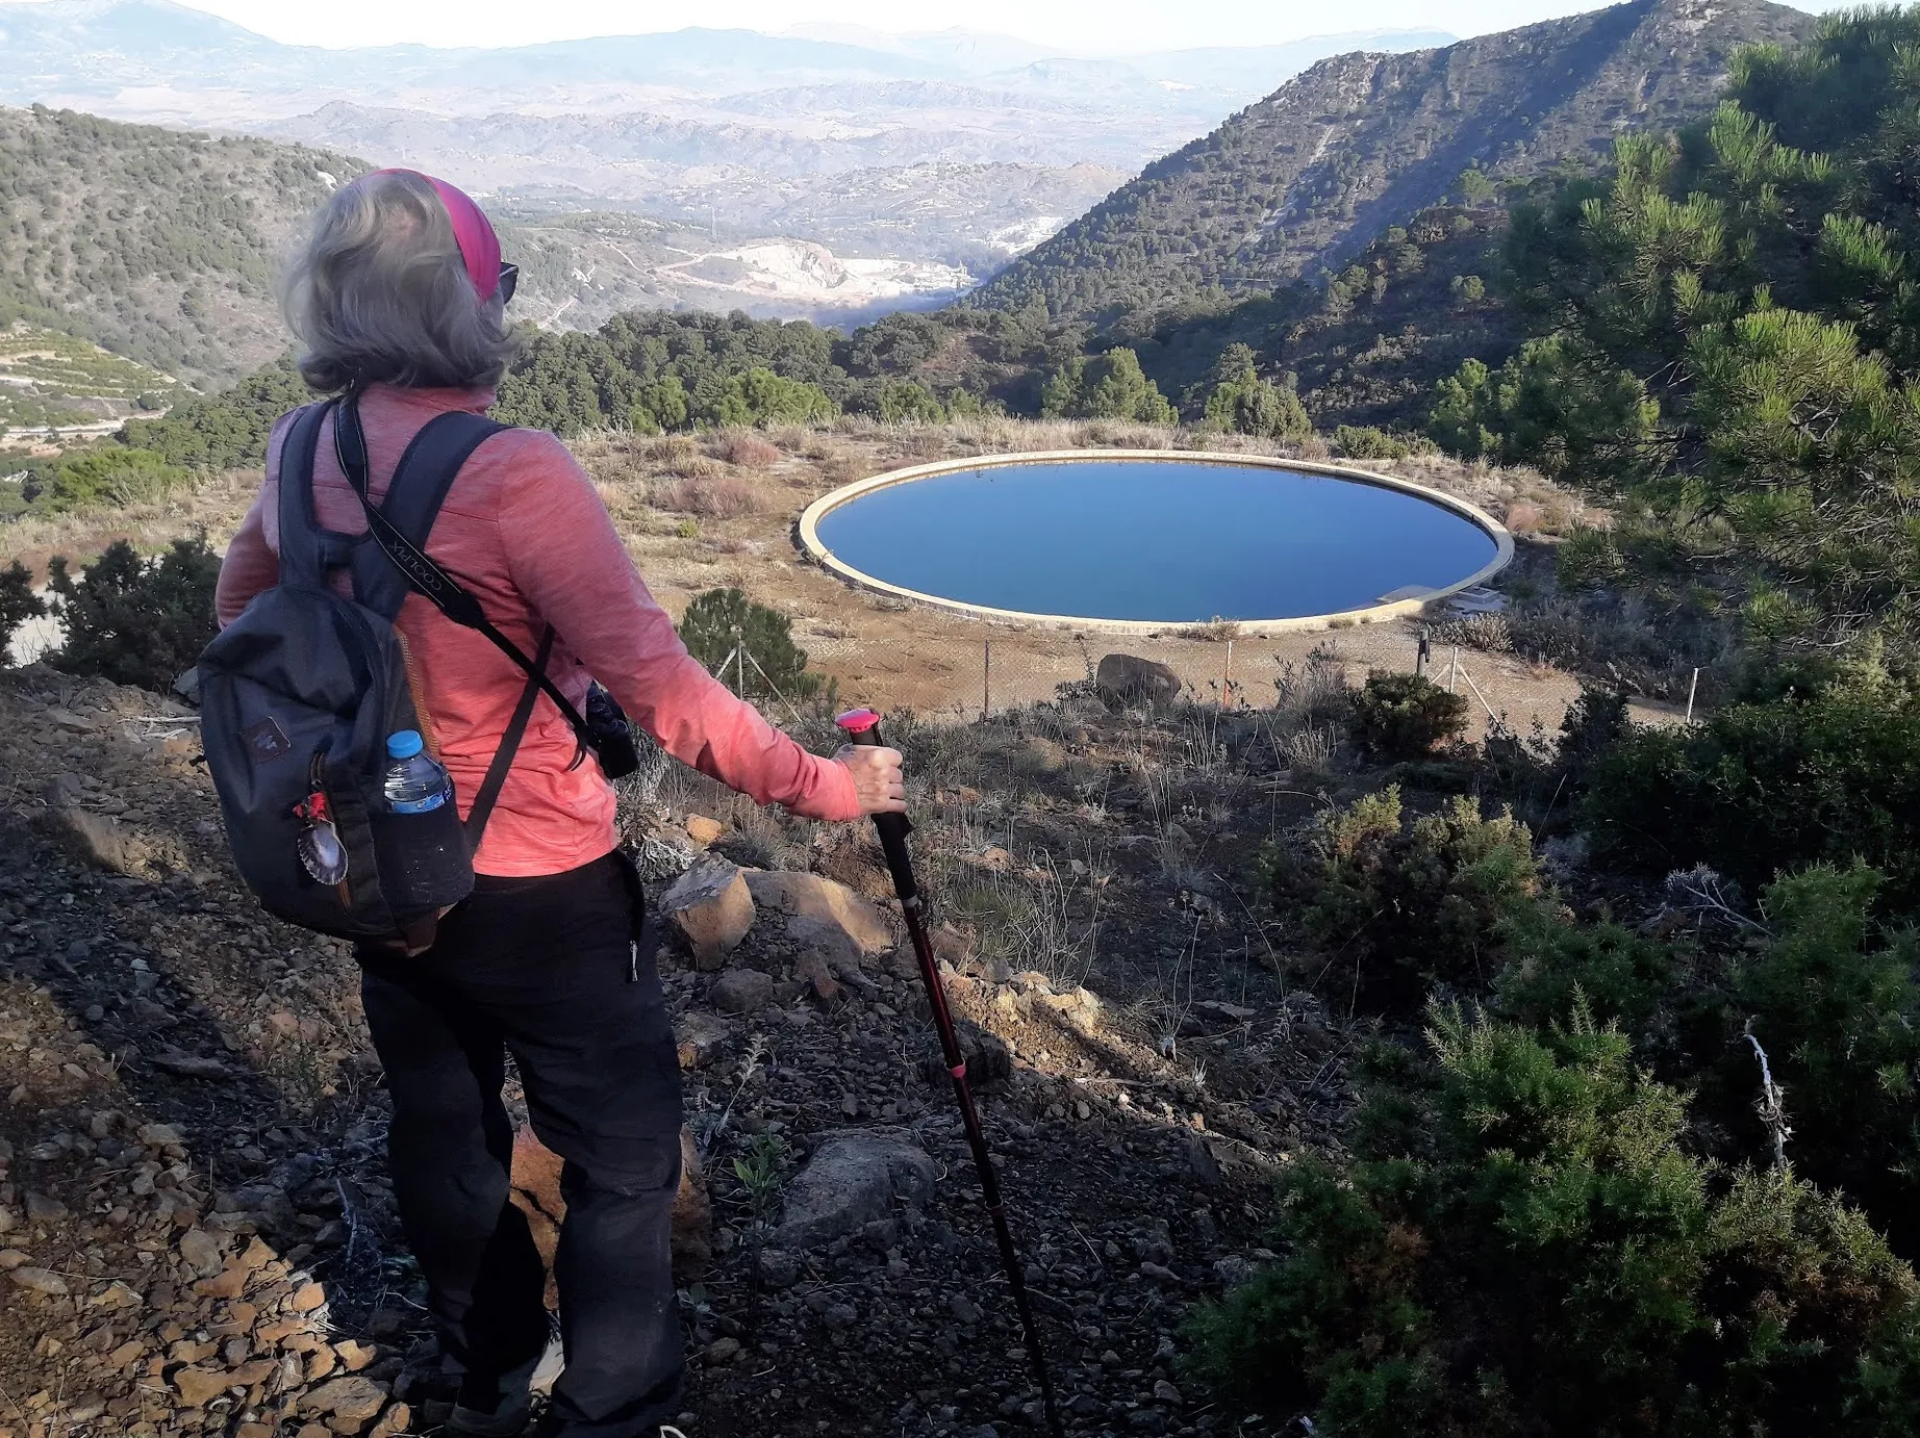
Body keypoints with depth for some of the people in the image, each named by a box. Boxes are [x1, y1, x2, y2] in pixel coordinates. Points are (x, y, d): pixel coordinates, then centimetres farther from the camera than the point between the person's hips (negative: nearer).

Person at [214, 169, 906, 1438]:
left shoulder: (299, 454, -3)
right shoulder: (514, 475, -25)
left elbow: (241, 611, 13)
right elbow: (658, 688, -27)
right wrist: (826, 787, -19)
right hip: (537, 893, -7)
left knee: (446, 1137, 24)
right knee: (626, 1166, 11)